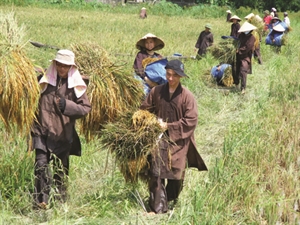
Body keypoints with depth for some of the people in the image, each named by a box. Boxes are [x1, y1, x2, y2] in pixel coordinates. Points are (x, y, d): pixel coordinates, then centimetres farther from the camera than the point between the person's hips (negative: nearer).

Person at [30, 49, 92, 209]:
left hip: (64, 133, 0)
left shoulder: (76, 84, 2)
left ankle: (61, 202, 22)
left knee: (61, 169, 10)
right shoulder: (45, 80, 4)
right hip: (43, 131, 0)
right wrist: (34, 127, 5)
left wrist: (66, 105, -18)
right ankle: (41, 201, -13)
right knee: (41, 164, -15)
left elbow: (86, 108, -3)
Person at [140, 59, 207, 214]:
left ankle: (171, 202, 31)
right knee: (156, 173, -9)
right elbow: (145, 109, 12)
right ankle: (158, 207, -5)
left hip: (178, 141, -1)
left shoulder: (187, 96, -8)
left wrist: (169, 126, -14)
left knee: (176, 175, 9)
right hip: (159, 138, 1)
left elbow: (191, 121, -11)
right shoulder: (156, 91, 0)